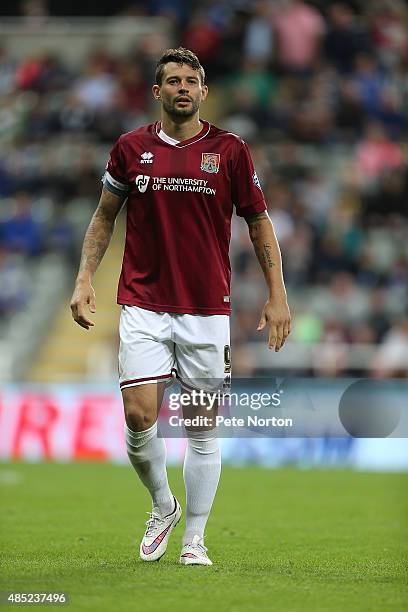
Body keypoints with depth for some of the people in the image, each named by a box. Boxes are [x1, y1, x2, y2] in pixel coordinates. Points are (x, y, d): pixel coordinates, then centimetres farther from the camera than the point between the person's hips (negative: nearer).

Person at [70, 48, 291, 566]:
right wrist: (84, 279, 3)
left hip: (207, 309, 0)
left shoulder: (230, 150, 1)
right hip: (143, 305, 1)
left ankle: (194, 538, 14)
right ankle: (162, 506, 16)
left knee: (203, 428, 2)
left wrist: (277, 295, 0)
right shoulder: (131, 148, 4)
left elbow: (259, 223, 6)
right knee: (138, 416, -11)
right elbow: (104, 215, 14)